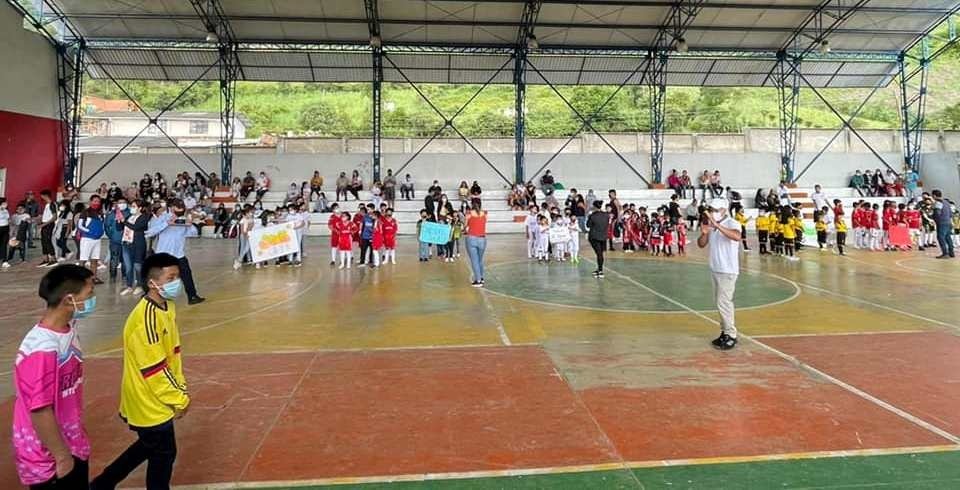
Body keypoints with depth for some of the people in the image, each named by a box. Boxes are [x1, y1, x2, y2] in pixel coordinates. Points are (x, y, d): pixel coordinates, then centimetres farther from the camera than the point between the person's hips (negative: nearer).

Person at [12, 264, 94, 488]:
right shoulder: (43, 349, -30)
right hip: (49, 459, -8)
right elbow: (39, 410, -26)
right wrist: (62, 456, -16)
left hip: (73, 446, 8)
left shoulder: (68, 329, -2)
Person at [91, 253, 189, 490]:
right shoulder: (147, 318, -28)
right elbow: (155, 369, -25)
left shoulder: (167, 306, 2)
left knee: (148, 447, 26)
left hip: (155, 399, 9)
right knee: (163, 454, 10)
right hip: (150, 402, -9)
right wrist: (179, 399, -15)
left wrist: (180, 389, 4)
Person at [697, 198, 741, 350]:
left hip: (728, 271, -8)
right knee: (720, 302, 12)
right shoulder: (711, 225, 8)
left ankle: (731, 336, 2)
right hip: (715, 270, 8)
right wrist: (704, 233, -10)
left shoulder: (732, 223, -12)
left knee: (723, 302, -7)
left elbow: (736, 237, -34)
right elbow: (701, 245, 10)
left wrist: (717, 225, -39)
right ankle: (725, 332, 21)